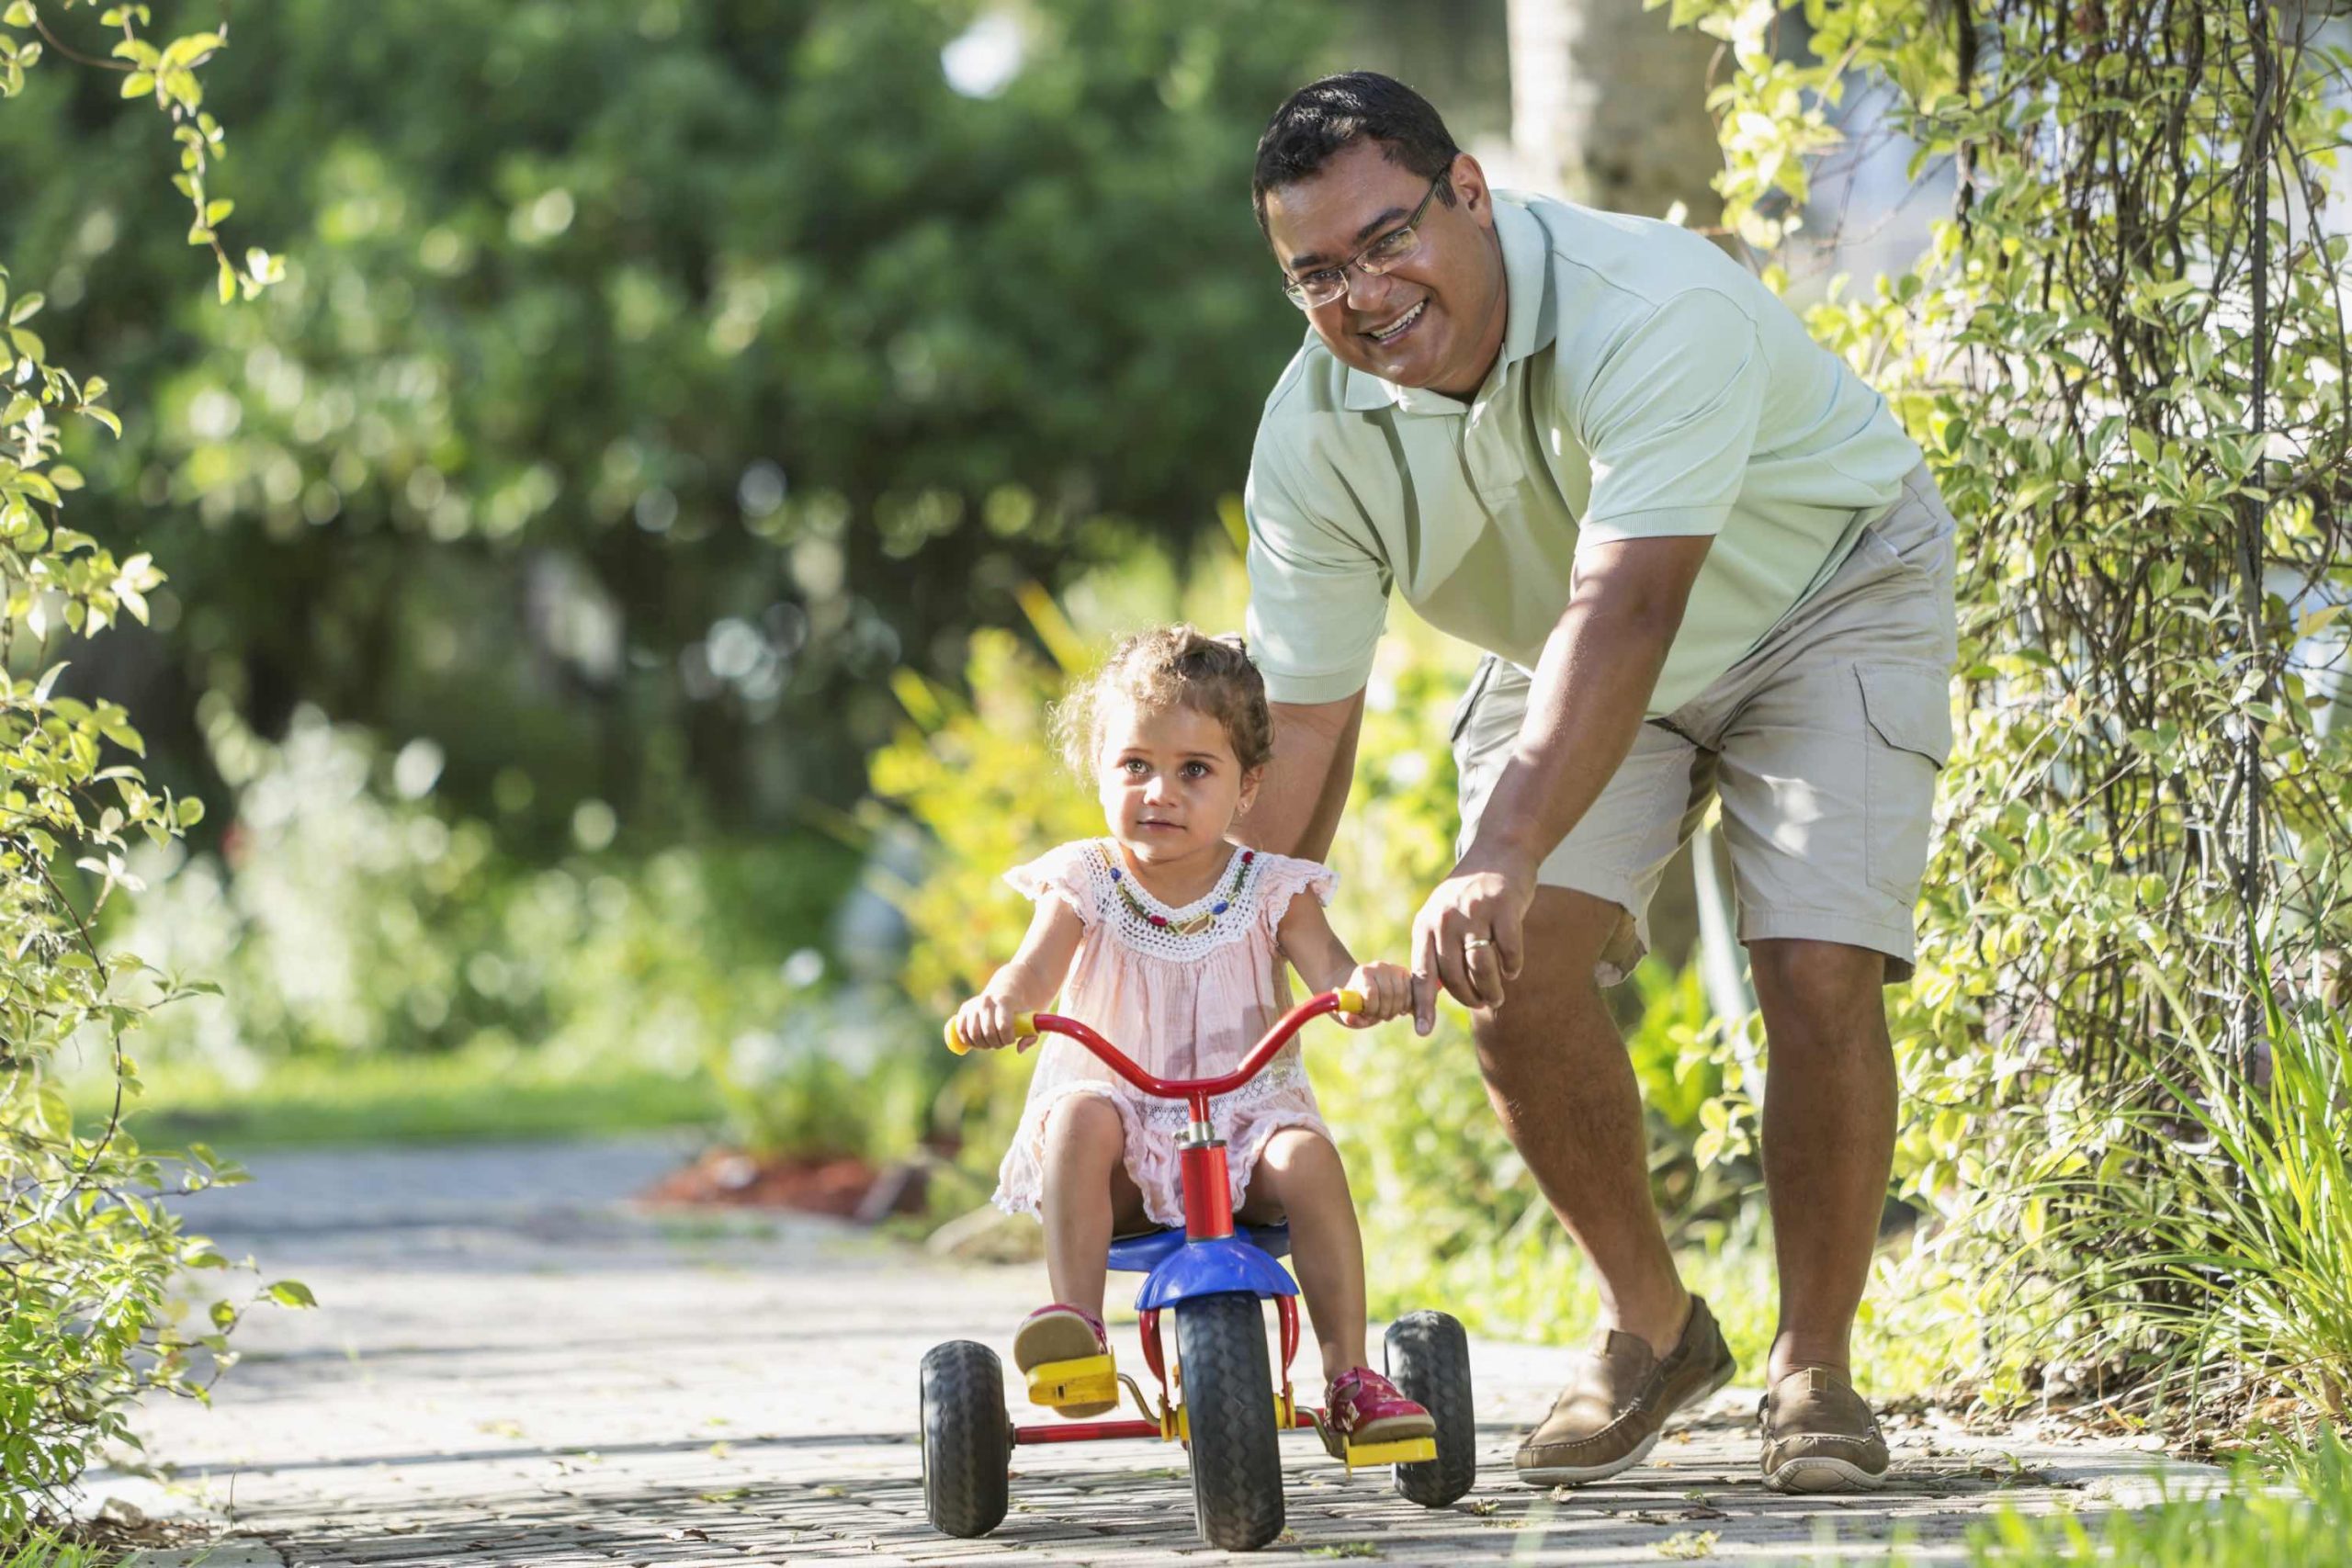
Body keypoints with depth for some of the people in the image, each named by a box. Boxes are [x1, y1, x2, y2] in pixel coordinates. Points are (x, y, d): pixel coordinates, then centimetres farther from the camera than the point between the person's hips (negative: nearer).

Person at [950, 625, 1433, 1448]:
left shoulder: (1271, 891, 3)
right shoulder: (1086, 885, 1)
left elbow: (1330, 973, -11)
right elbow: (1035, 971, -15)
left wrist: (1368, 984, -37)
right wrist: (999, 1002, -40)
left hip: (1244, 1113, 0)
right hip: (1125, 1117, 0)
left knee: (1307, 1156, -29)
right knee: (1079, 1117, -32)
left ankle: (1349, 1376, -23)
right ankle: (1078, 1322, -36)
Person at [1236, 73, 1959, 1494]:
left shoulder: (1658, 310, -39)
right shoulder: (1313, 435, -21)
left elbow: (1622, 616, -49)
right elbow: (1301, 724, -16)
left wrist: (1503, 857, -61)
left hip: (1823, 600, -4)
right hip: (1566, 655, 4)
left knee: (1818, 977, -20)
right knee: (1518, 983, -15)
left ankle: (1817, 1370, 0)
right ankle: (1653, 1329, 8)